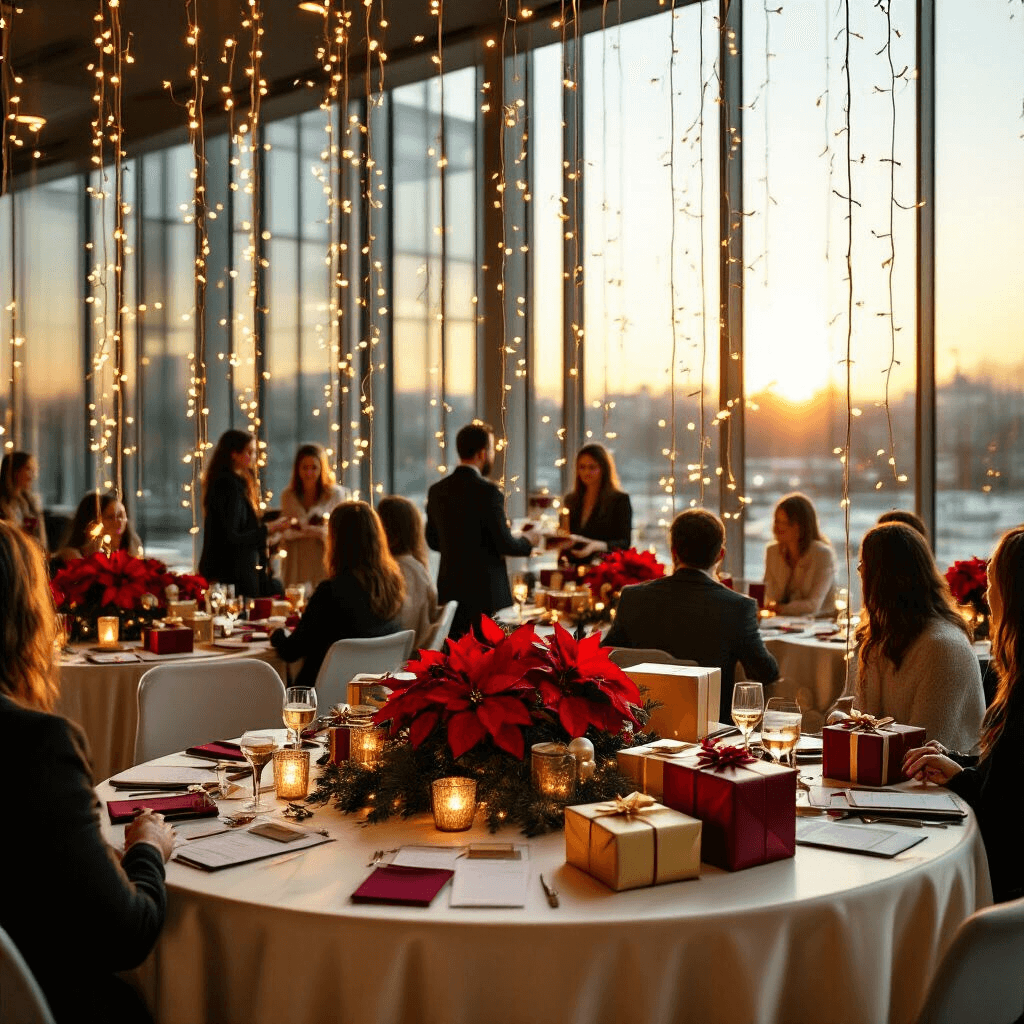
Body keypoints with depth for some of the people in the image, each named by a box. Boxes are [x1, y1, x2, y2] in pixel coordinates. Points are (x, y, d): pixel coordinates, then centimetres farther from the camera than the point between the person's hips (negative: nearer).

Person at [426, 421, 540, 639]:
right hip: (484, 591, -6)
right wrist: (527, 541, 5)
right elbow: (504, 544, -15)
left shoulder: (437, 490, 5)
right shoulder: (487, 491, -15)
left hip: (449, 590, 6)